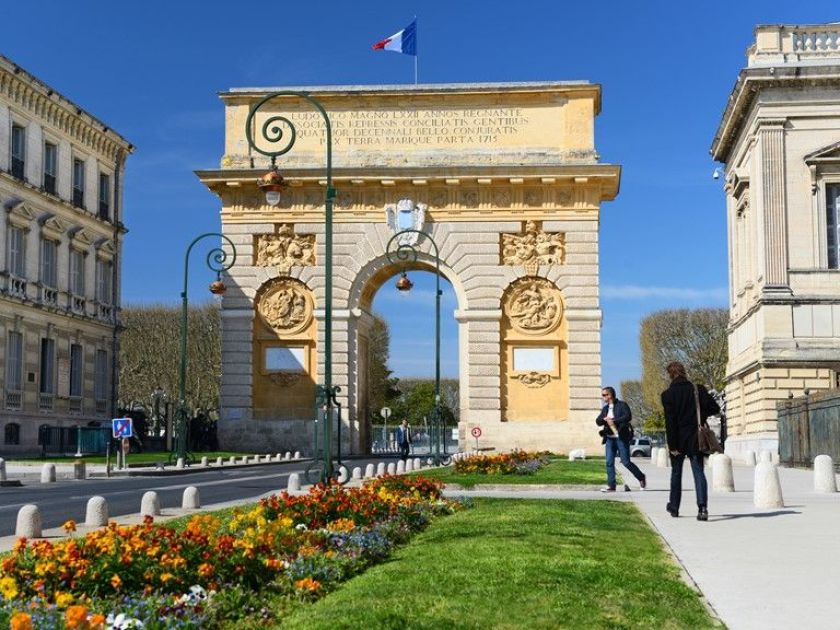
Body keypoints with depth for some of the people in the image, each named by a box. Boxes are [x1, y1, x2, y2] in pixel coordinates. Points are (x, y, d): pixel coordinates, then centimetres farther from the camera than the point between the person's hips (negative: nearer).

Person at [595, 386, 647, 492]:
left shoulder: (622, 405, -4)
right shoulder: (605, 408, 16)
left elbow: (628, 416, -19)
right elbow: (598, 421, 12)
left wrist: (614, 421, -22)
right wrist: (605, 419, -10)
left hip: (621, 438, -6)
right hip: (610, 439, 6)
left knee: (626, 462, -4)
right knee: (609, 462, -2)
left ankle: (641, 478, 17)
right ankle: (611, 486, 1)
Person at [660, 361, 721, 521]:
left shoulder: (668, 394, -9)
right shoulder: (698, 390, -2)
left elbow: (670, 421, -12)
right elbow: (715, 408, -2)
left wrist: (672, 445, -10)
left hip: (679, 440, -1)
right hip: (696, 439, 1)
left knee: (676, 472, 16)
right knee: (698, 472, -1)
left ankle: (674, 506, 27)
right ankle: (702, 506, -19)